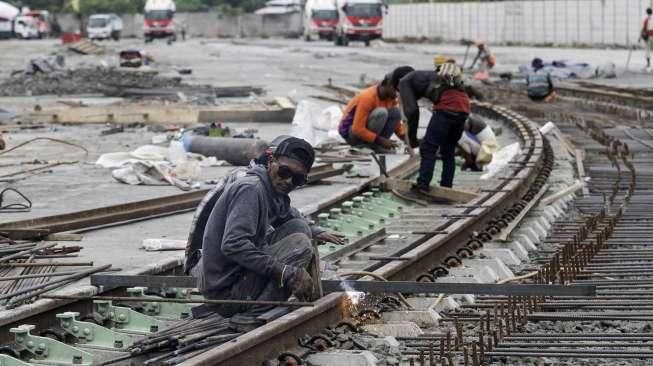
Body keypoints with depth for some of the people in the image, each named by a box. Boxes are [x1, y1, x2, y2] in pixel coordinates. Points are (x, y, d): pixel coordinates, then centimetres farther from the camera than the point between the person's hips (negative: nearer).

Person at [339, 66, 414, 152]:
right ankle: (371, 145, -16)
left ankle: (378, 145, -9)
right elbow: (358, 129, -28)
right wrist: (381, 140, -28)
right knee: (381, 113, -30)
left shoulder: (391, 97, -2)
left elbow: (396, 122, 7)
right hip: (350, 134, -8)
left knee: (396, 111, -9)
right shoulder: (367, 97, -26)